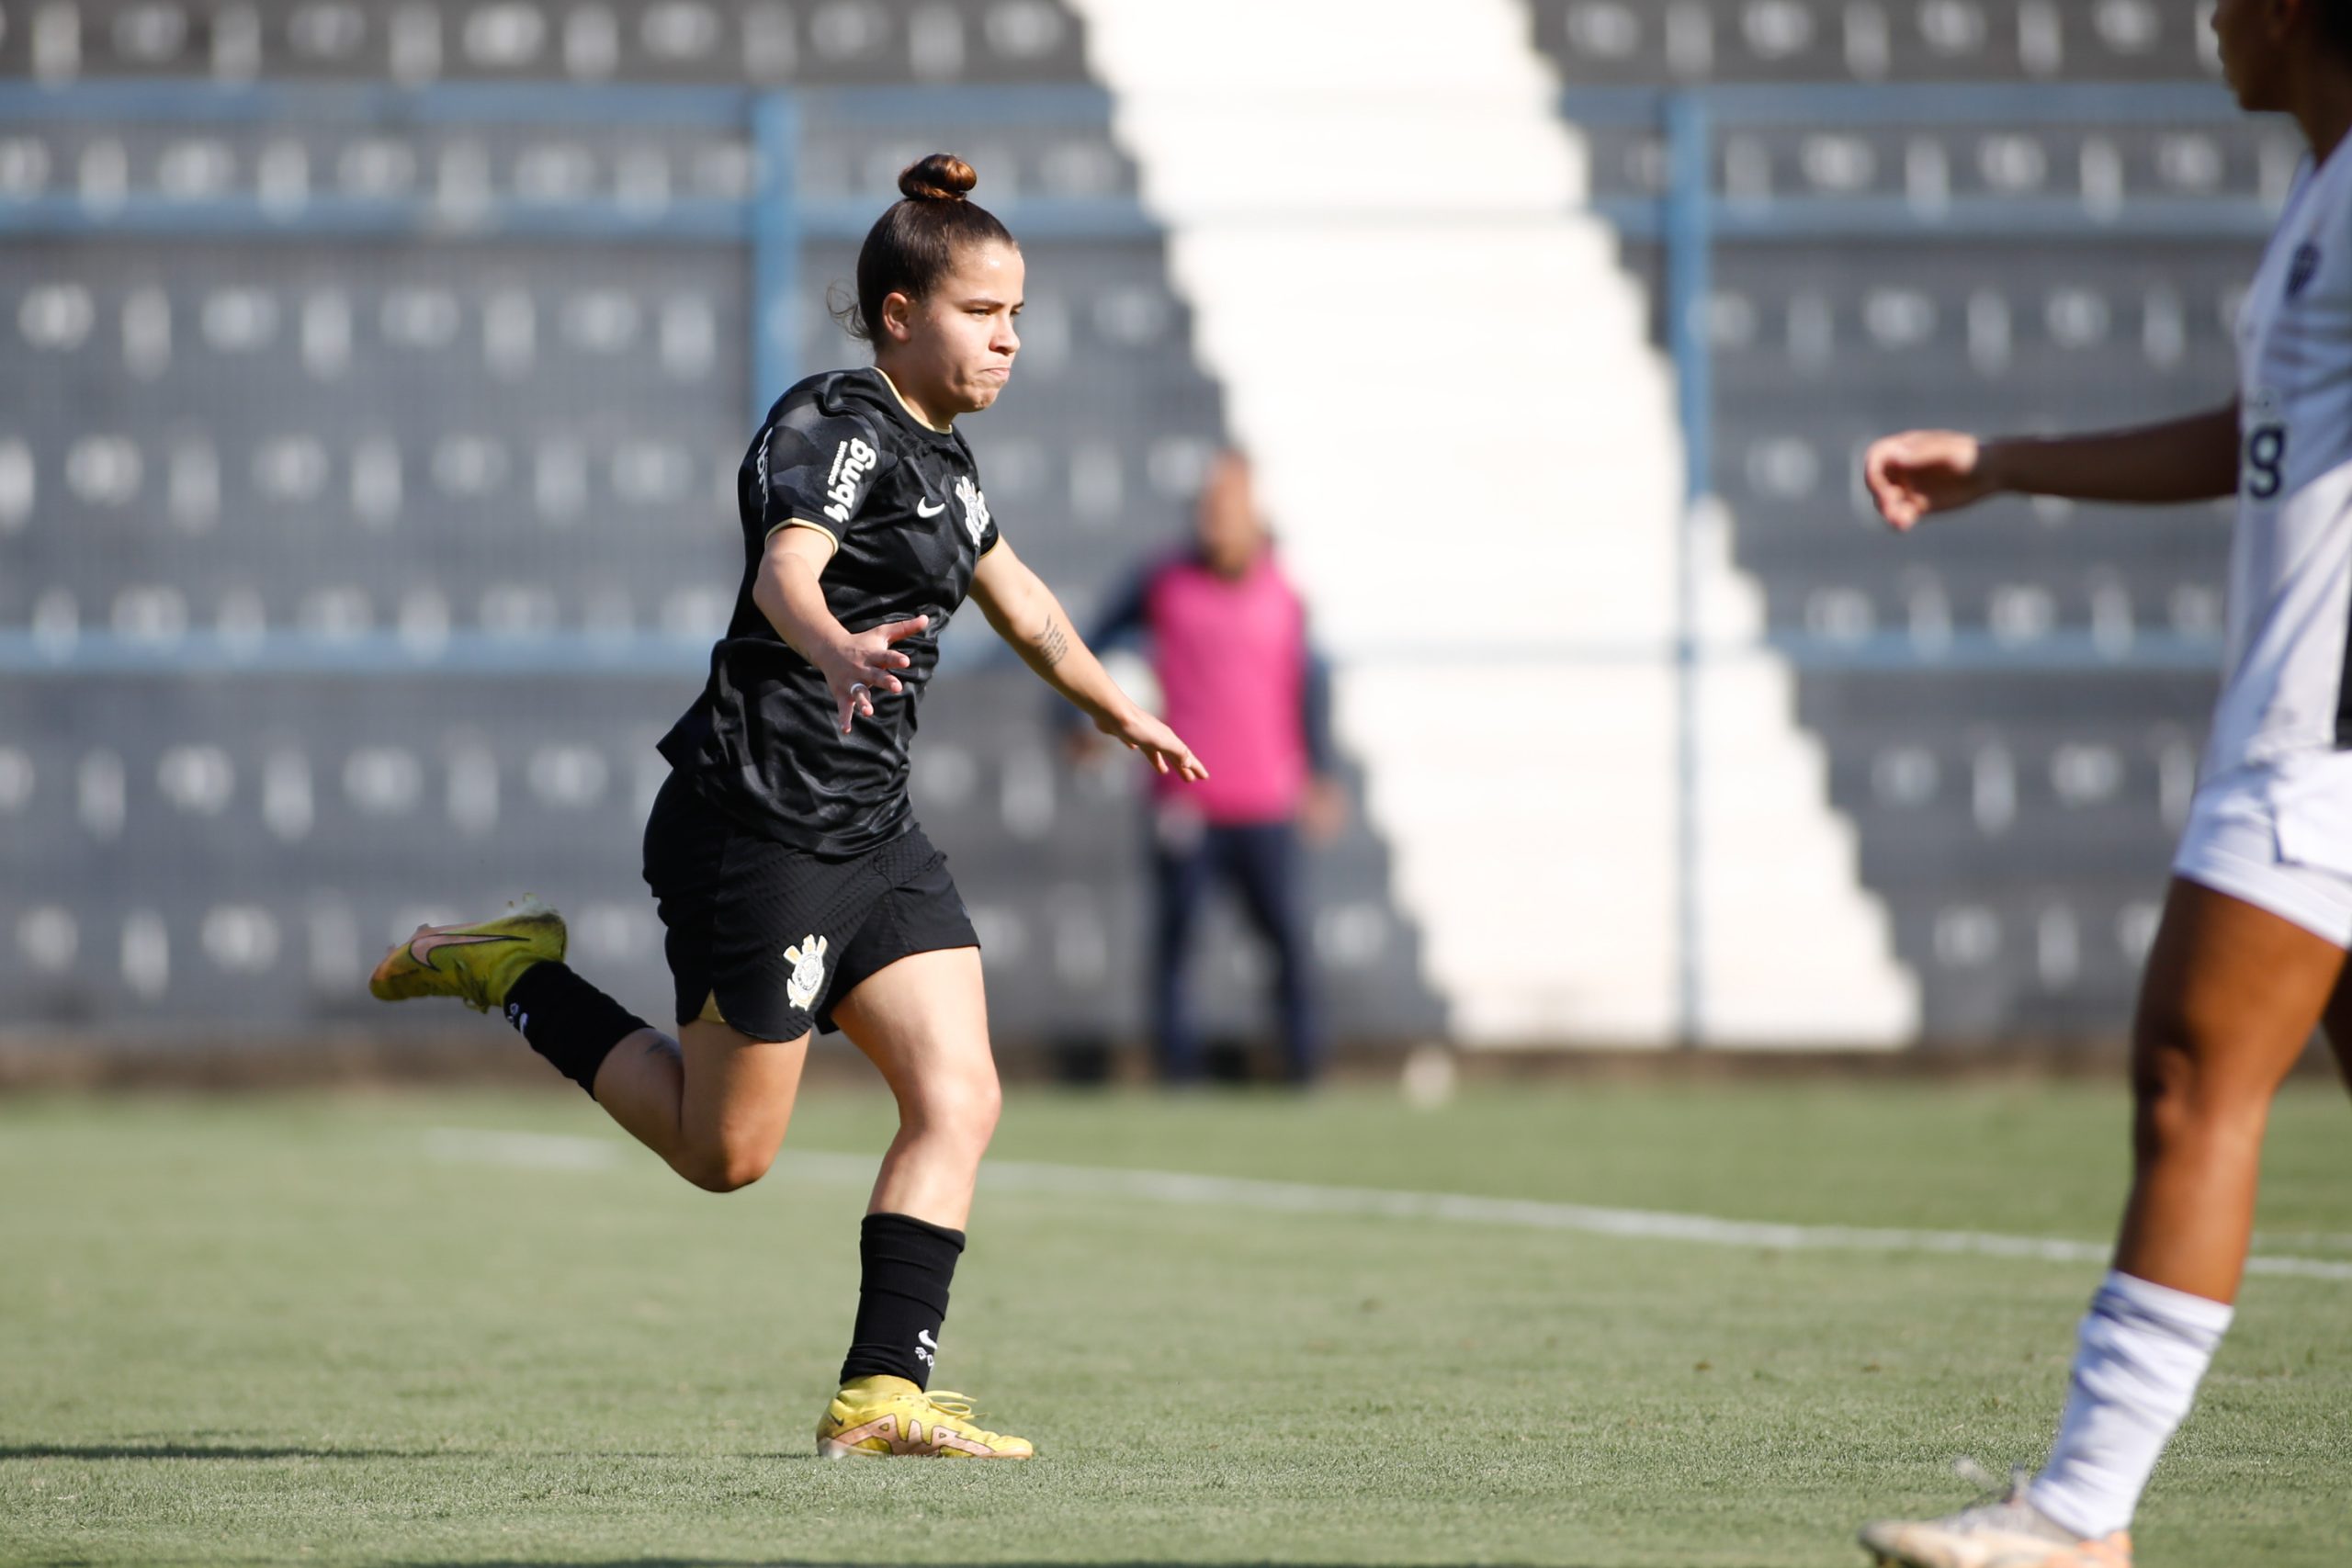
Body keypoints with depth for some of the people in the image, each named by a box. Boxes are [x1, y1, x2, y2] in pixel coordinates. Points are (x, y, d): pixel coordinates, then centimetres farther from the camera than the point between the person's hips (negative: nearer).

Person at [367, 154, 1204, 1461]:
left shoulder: (940, 456, 16)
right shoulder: (835, 427, -13)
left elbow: (1021, 603, 34)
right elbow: (784, 574, -33)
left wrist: (1120, 712, 44)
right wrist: (836, 649, -54)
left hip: (875, 832, 9)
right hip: (763, 824, -9)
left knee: (960, 1098, -5)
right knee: (726, 1152, 0)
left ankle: (883, 1390, -6)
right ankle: (517, 974, 17)